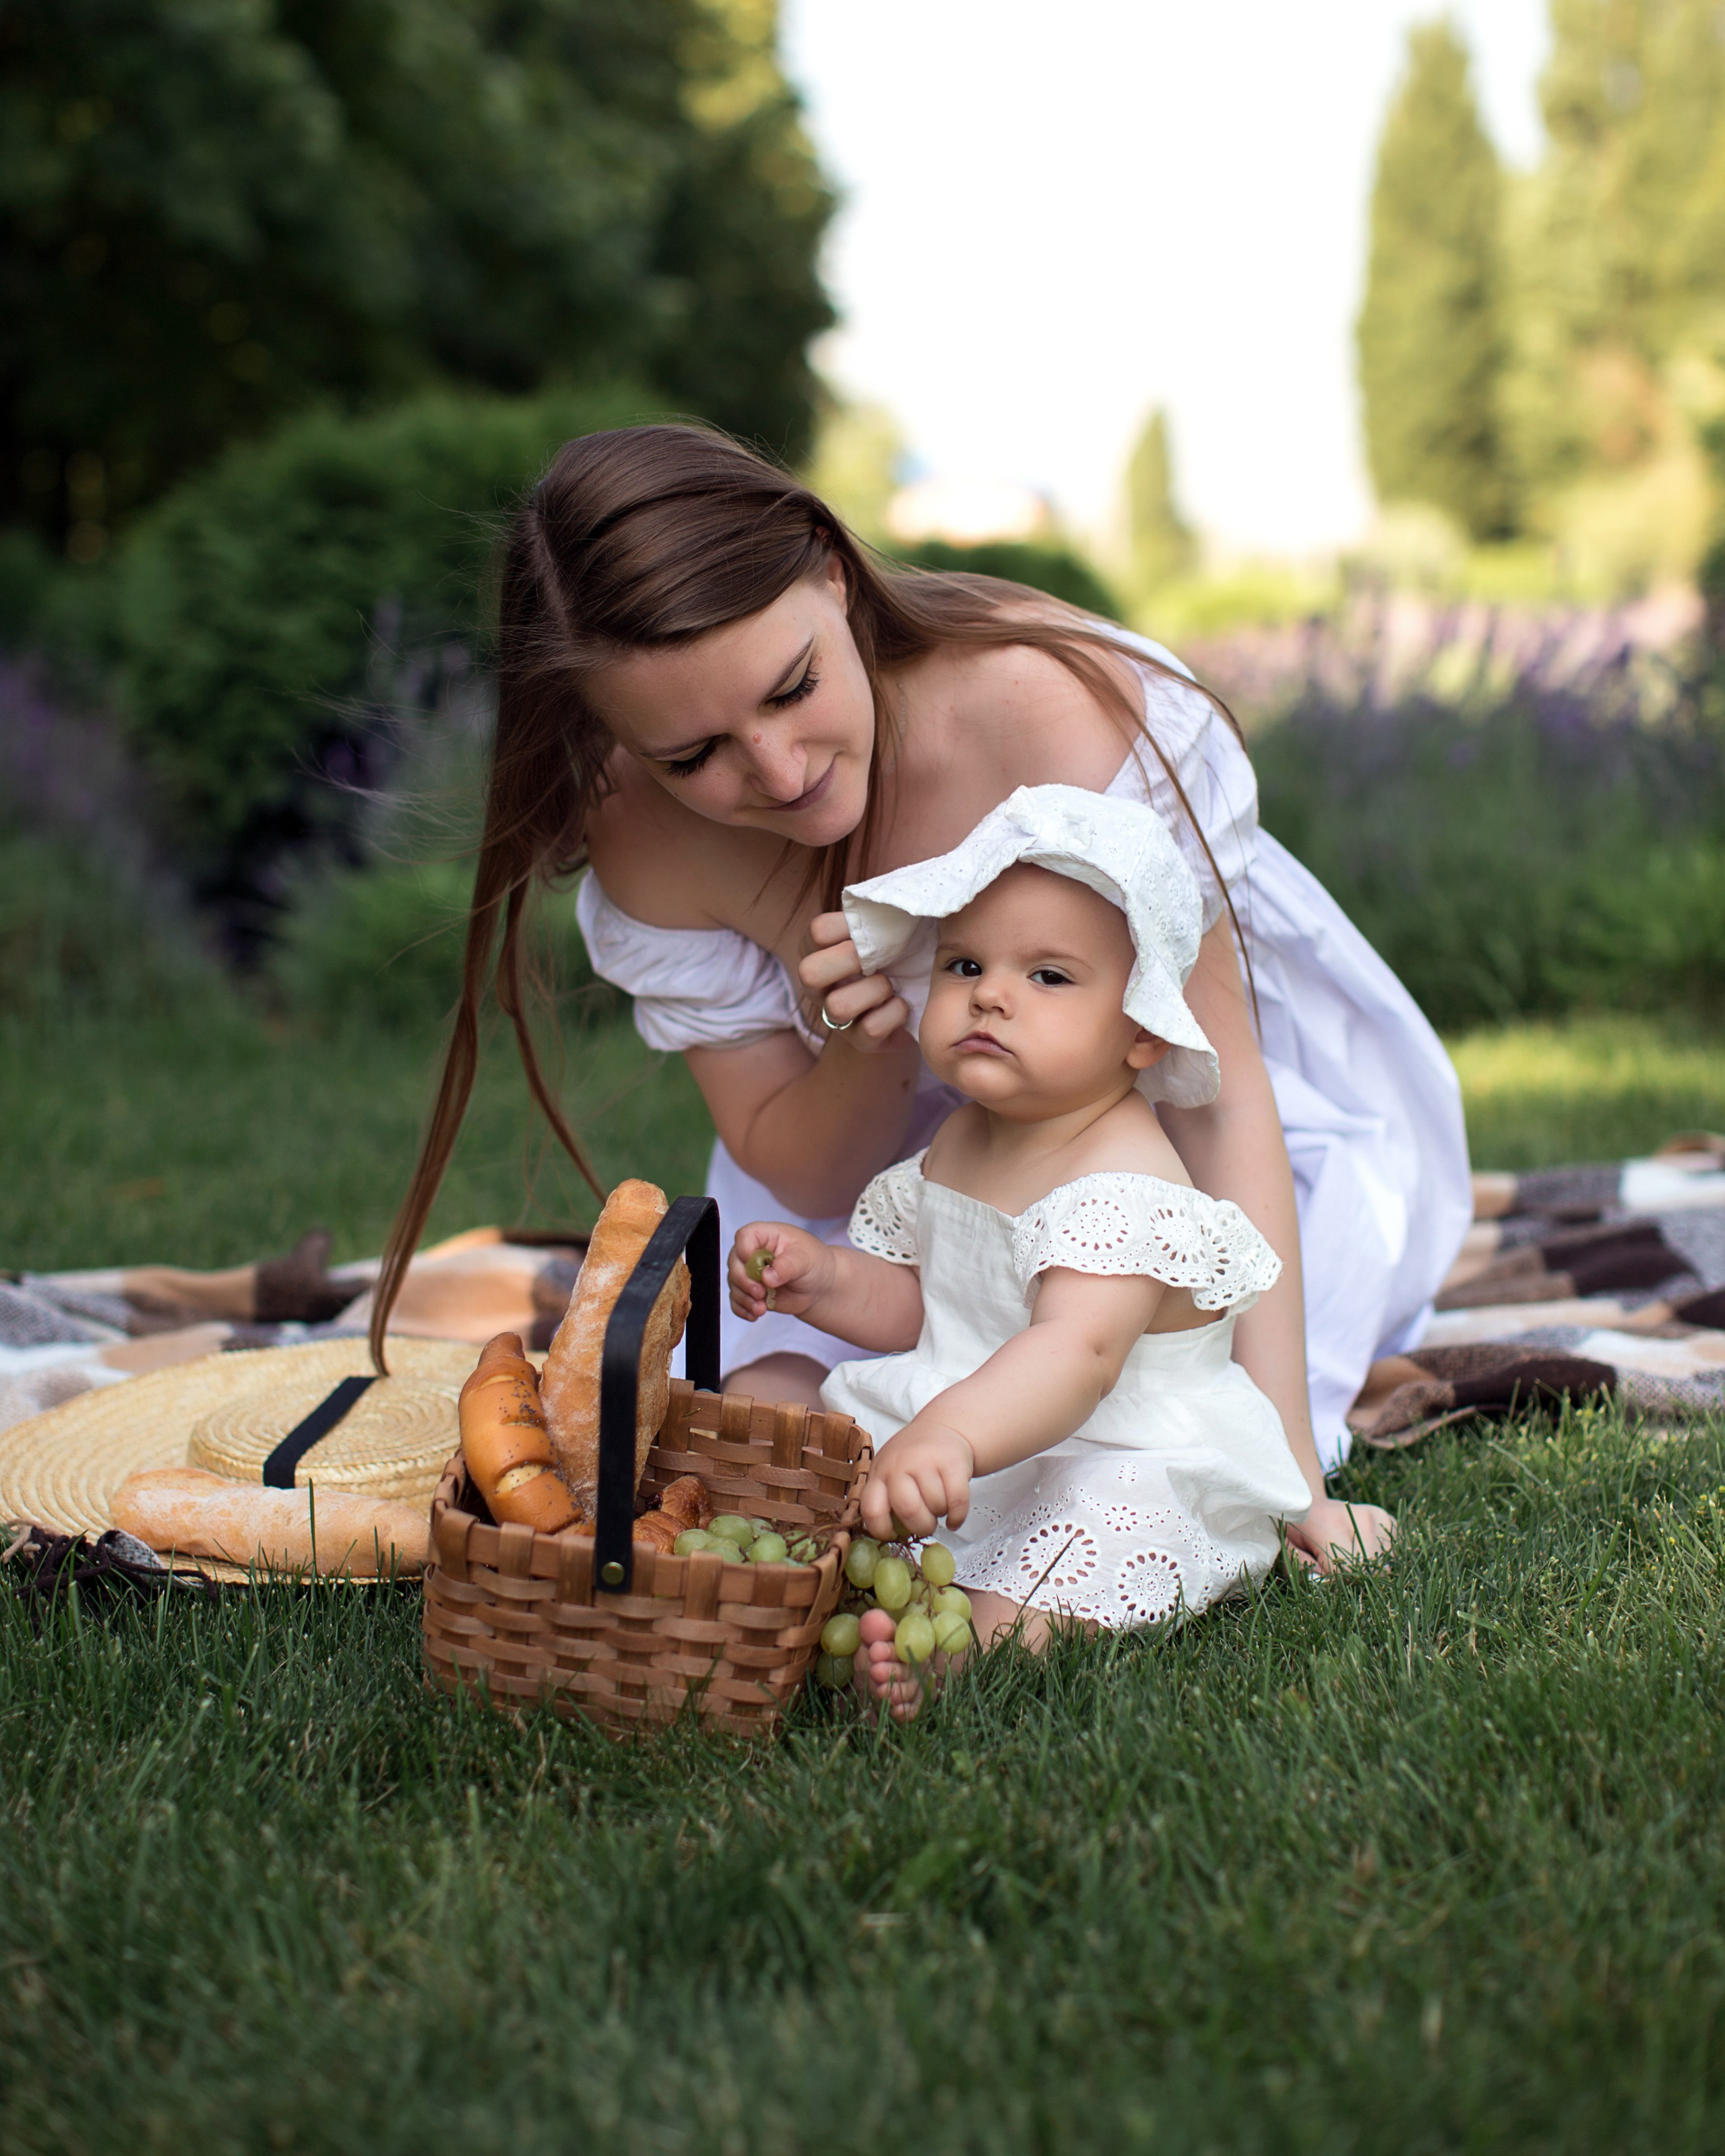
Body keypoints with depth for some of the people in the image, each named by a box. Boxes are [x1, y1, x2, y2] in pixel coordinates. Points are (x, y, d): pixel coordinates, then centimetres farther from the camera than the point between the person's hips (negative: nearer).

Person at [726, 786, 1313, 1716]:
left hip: (1112, 1464, -9)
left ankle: (988, 1633, -59)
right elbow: (918, 1304, 20)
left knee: (1116, 1515, -39)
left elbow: (1080, 1353, -40)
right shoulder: (961, 1142, 7)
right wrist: (824, 1279, -3)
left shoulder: (1122, 1183, -23)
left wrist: (949, 1436, -59)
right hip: (960, 1432, 9)